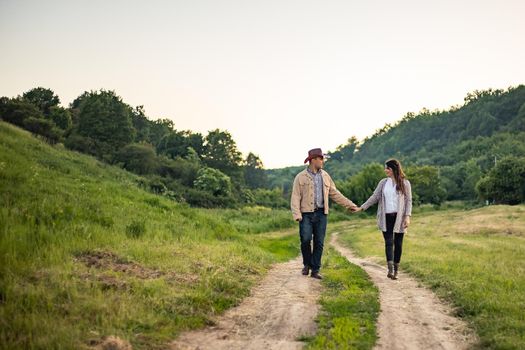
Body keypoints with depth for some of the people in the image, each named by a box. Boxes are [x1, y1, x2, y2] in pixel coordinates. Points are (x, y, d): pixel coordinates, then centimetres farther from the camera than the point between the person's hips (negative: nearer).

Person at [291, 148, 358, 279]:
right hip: (306, 214, -4)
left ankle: (315, 270, 12)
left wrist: (350, 204, 12)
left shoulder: (325, 176, 13)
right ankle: (307, 264, 12)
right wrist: (296, 214, -16)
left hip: (321, 214, 4)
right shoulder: (301, 177, 0)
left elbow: (335, 194, 17)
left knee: (319, 243, 2)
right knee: (305, 239, -13)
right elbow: (295, 197, -4)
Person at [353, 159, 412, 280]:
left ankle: (396, 271, 13)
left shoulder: (405, 183, 0)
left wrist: (408, 216, -12)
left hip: (399, 217, -2)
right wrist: (361, 208, 3)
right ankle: (390, 270, -16)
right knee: (388, 242, -8)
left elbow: (408, 201, -1)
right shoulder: (383, 182, 8)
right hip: (386, 217, 2)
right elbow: (375, 197, 9)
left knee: (398, 243, 4)